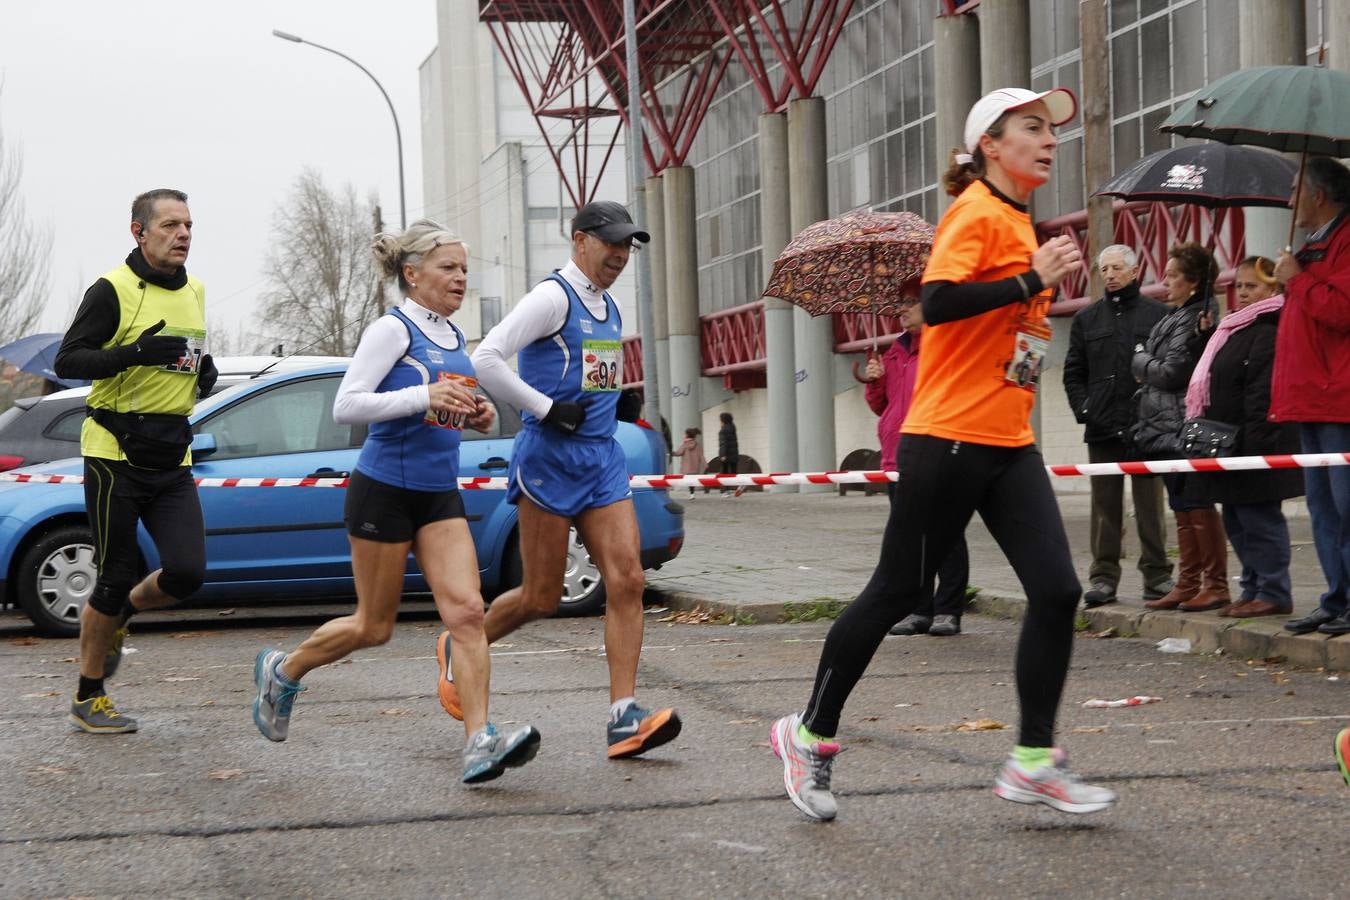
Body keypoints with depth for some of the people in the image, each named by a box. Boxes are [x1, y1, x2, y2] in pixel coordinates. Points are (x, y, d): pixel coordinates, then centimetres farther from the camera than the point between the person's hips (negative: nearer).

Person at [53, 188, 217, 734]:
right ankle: (87, 699, 15)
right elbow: (67, 362, -13)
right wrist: (137, 352, -26)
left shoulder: (194, 292, 12)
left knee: (187, 572, -8)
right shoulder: (113, 290, -9)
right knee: (117, 577, -2)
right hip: (115, 454, -6)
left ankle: (119, 616, 24)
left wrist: (205, 371, 5)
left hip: (173, 458, 6)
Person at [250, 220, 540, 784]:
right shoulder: (392, 330, -11)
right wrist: (425, 398, -26)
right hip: (385, 489, -7)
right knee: (374, 626, 5)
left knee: (466, 611, -10)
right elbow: (346, 406, -18)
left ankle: (480, 745, -16)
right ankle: (282, 671, 31)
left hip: (440, 494, 7)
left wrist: (476, 416, 4)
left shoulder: (454, 339, 13)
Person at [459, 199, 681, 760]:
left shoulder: (610, 309, 16)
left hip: (602, 459, 7)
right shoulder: (553, 297, -10)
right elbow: (487, 359, -19)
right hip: (550, 459, -7)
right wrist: (547, 409, -20)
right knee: (541, 598, 0)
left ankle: (624, 720, -10)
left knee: (627, 581, -7)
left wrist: (619, 405, 11)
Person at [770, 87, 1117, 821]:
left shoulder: (1018, 223, 17)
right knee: (896, 593, 1)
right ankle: (810, 733, 17)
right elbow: (937, 301, -24)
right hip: (947, 439, -8)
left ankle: (1033, 761, 4)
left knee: (1057, 590, -3)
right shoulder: (976, 212, -10)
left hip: (1009, 445, 8)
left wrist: (1044, 289, 12)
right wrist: (1030, 280, -23)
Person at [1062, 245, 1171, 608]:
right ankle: (1103, 577, 7)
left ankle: (1157, 575, 8)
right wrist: (1084, 410, 0)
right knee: (1105, 506, 4)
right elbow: (1073, 373, 14)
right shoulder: (1087, 319, 14)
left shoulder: (1158, 314, 4)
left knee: (1150, 505, 2)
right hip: (1102, 427, 3)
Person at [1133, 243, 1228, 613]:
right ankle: (1188, 583, 16)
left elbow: (1172, 373, -16)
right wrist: (1147, 367, 3)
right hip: (1167, 429, 10)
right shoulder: (1175, 318, 17)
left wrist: (1139, 360, 0)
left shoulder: (1193, 320, -14)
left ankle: (1216, 585, -1)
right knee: (1183, 509, 11)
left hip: (1182, 428, -10)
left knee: (1196, 506, -6)